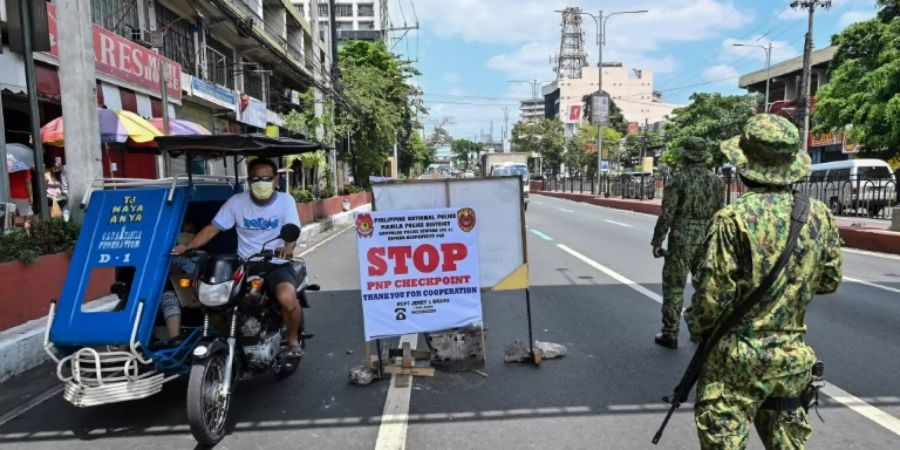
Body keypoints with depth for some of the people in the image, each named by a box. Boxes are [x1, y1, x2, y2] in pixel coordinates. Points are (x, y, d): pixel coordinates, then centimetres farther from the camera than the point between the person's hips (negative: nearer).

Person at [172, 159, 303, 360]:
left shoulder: (286, 201, -2)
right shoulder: (237, 201, 3)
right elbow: (212, 228, 3)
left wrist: (289, 246, -38)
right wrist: (187, 246, -12)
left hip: (277, 264, -3)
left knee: (287, 298, -33)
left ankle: (293, 340, -2)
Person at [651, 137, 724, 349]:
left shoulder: (679, 179, -10)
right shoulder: (717, 181, 5)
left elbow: (667, 214, -12)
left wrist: (657, 241, -6)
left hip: (682, 239, -5)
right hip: (708, 240, 5)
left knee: (674, 286, 1)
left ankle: (670, 334, 4)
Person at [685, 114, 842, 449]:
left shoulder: (734, 219, -20)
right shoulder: (819, 215, -2)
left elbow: (713, 293, -18)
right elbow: (830, 281, 9)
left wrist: (697, 328, 0)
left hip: (738, 358, -5)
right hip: (792, 358, 6)